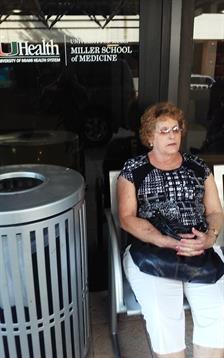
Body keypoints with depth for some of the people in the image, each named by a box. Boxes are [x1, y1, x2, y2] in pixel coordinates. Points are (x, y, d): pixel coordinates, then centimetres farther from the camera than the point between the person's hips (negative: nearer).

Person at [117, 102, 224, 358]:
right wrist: (168, 242, -16)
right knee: (163, 316, -24)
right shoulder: (133, 169, 5)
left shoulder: (198, 167, 14)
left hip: (201, 250, 3)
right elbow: (127, 218, -3)